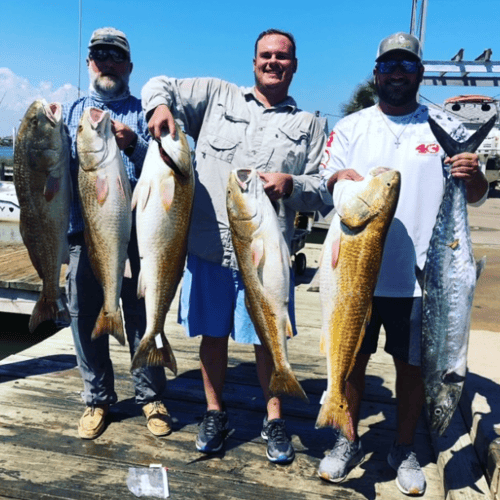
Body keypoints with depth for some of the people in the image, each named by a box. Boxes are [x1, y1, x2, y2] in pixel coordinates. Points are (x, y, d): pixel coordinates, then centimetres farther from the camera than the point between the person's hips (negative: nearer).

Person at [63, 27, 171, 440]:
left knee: (142, 316, 4)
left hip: (136, 232, -2)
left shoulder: (143, 113, 9)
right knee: (85, 317, 6)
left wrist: (133, 145, -23)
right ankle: (98, 399, 24)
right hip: (85, 232, 3)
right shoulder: (71, 113, 17)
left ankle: (151, 397, 21)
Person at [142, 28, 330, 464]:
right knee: (213, 334, 12)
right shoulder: (217, 95, 10)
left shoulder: (308, 125, 10)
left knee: (268, 338, 8)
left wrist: (290, 185, -15)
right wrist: (160, 105, -10)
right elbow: (161, 85, 13)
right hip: (208, 246, 1)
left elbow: (323, 191, 6)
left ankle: (274, 420, 28)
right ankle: (215, 413, 32)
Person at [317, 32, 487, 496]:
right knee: (352, 357, 10)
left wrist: (474, 175, -15)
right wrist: (339, 179, -21)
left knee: (412, 363, 11)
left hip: (421, 274, 0)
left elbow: (475, 195, 8)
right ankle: (347, 442, 30)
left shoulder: (446, 127, 5)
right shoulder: (349, 127, 6)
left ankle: (404, 449, 32)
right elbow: (323, 186, 2)